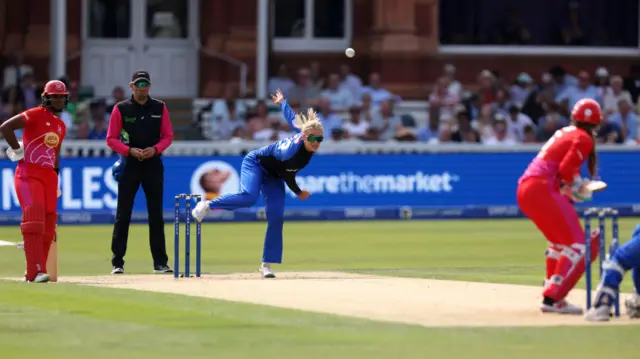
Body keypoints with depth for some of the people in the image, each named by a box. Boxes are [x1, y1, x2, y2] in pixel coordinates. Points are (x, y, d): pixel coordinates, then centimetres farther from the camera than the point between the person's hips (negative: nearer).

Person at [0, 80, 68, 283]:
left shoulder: (61, 126, 16)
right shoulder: (35, 115, -8)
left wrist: (56, 179, 21)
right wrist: (17, 151, -14)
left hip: (49, 175, 8)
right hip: (28, 173, -8)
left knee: (48, 225, 5)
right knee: (34, 219, -19)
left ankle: (35, 271, 14)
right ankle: (35, 272, -24)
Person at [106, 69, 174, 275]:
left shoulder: (160, 108, 6)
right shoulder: (121, 109, -1)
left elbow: (168, 136, 7)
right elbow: (111, 139, -1)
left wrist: (155, 149, -12)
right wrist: (130, 151, -16)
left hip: (153, 164, 2)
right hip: (129, 164, -2)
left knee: (156, 215, 3)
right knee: (123, 214, -2)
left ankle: (160, 262, 7)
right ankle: (117, 263, 2)